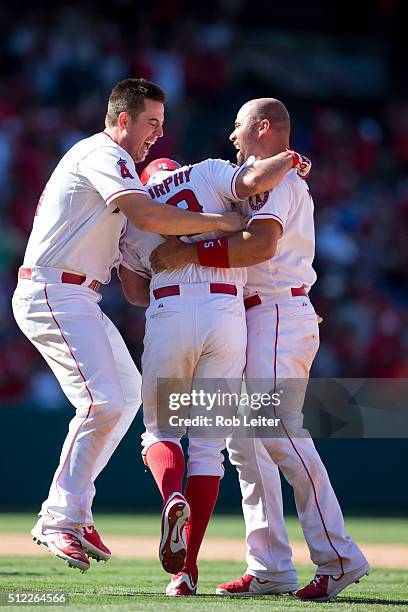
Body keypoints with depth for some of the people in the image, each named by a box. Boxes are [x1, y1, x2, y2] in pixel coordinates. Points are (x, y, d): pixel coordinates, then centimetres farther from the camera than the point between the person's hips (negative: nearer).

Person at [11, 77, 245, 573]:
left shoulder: (98, 157, 22)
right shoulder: (104, 155, -12)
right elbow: (148, 218, -27)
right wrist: (221, 222, -22)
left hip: (78, 299, 11)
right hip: (53, 294, -11)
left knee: (127, 392, 16)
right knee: (102, 400, -19)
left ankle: (67, 512, 15)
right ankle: (63, 520, -12)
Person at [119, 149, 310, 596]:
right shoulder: (208, 173, 13)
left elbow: (135, 292, 22)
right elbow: (254, 181, -7)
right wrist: (288, 159, 11)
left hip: (168, 315, 1)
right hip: (225, 312, -1)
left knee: (161, 429, 17)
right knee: (208, 442, 6)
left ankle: (173, 497, -17)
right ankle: (187, 569, 3)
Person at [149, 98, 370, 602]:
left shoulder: (275, 177, -8)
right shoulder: (287, 178, 25)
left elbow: (261, 244, -25)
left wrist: (190, 253, -26)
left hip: (279, 315, -11)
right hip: (258, 321, 11)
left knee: (281, 433, -18)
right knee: (245, 439, 7)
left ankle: (338, 557, -19)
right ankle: (270, 567, 5)